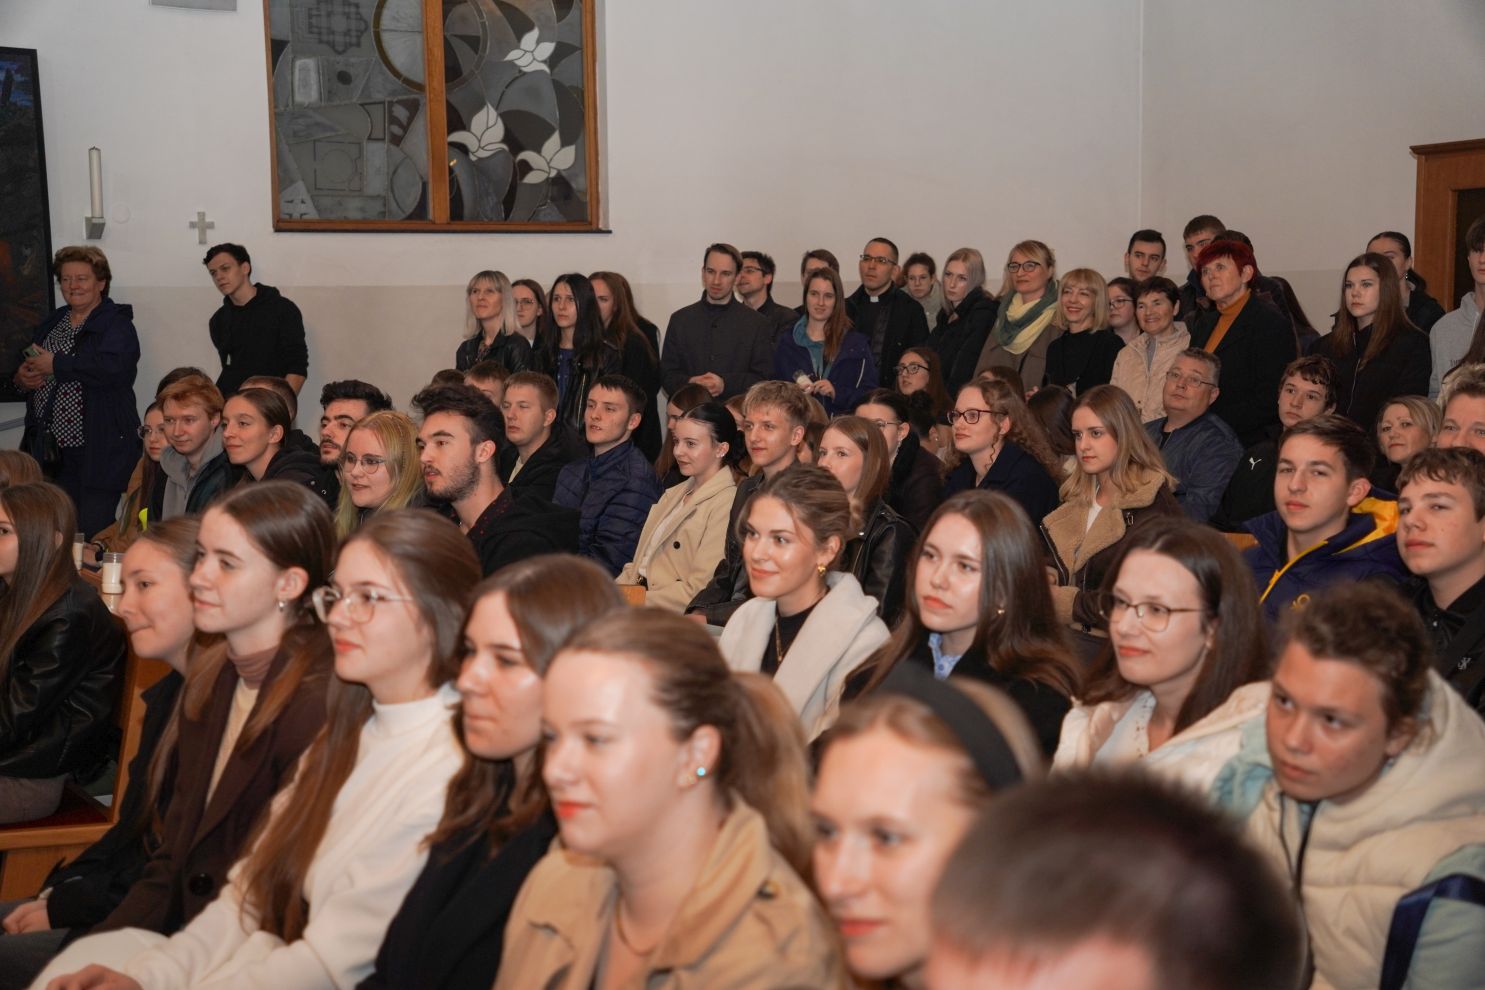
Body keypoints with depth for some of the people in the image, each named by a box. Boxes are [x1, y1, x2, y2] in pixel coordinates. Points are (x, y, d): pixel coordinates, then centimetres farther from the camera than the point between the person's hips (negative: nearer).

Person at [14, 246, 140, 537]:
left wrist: (56, 365, -17)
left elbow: (114, 367, -23)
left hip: (96, 452, -7)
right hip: (49, 451, 7)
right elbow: (28, 363, 26)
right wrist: (21, 377, 2)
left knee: (92, 532, -7)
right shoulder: (53, 321, 18)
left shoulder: (116, 324, -5)